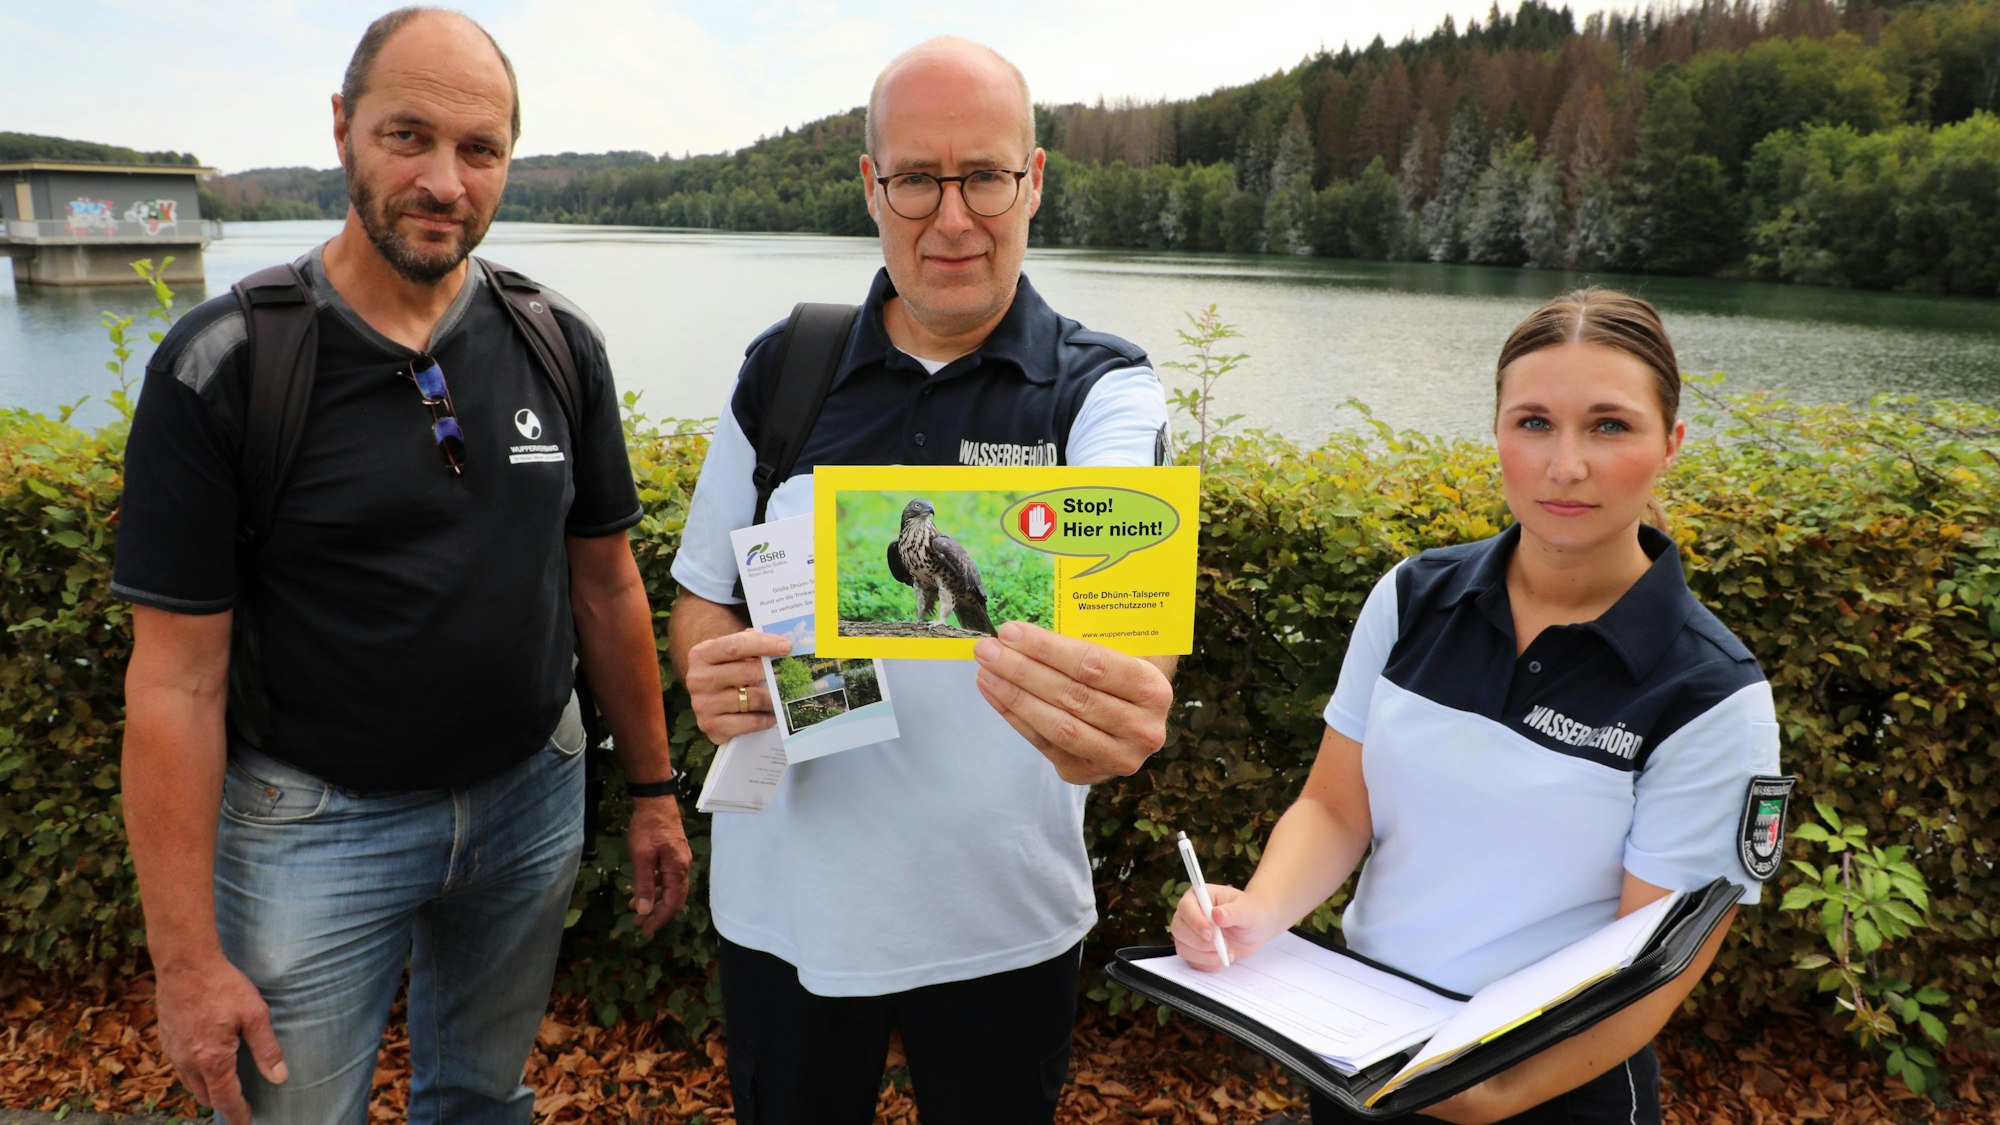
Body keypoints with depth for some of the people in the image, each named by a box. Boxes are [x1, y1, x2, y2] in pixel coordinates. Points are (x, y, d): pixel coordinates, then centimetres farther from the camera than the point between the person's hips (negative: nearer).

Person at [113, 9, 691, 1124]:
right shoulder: (224, 363, -14)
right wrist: (187, 956, -11)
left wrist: (655, 789, 7)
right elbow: (177, 678, -12)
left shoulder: (561, 346, -3)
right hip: (313, 820, -3)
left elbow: (606, 583, 5)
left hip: (533, 798, 3)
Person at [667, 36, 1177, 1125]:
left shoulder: (1104, 389, -8)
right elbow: (703, 593, 7)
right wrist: (711, 674, -16)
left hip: (1002, 921, -1)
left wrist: (1116, 700, -51)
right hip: (784, 905, 2)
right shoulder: (783, 370, -1)